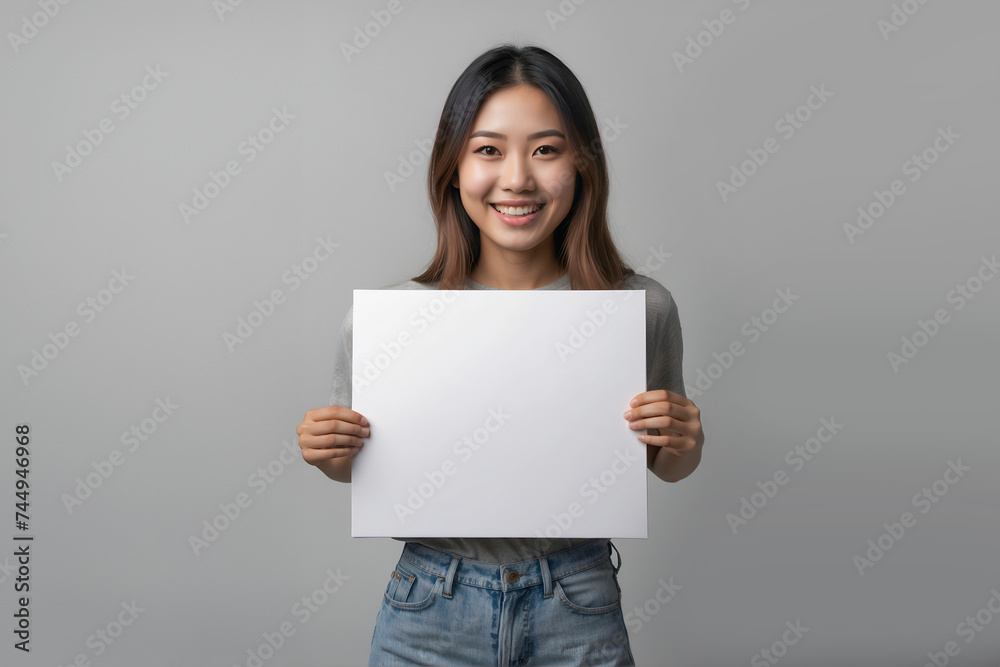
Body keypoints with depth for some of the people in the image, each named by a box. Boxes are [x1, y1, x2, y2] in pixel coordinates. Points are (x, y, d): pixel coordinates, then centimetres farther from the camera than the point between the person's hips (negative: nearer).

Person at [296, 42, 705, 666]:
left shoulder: (642, 308, -10)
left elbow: (669, 468, 5)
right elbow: (362, 466, 5)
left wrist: (683, 444, -15)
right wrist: (332, 457, -16)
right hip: (430, 616, 0)